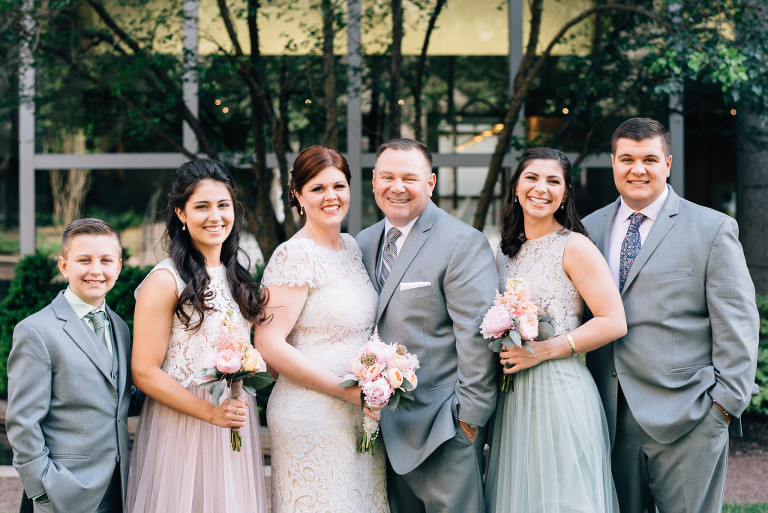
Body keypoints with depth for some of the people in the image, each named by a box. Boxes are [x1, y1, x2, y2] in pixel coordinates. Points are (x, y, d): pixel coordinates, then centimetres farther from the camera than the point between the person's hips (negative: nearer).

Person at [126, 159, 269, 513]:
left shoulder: (237, 274, 10)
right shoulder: (165, 281, -11)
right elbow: (145, 373, -14)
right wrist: (211, 413, -18)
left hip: (237, 422, 6)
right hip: (182, 426, -6)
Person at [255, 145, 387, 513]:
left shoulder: (352, 247, 10)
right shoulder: (295, 255, -13)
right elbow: (268, 344, -18)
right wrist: (347, 389, -19)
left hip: (361, 417, 7)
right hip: (313, 417, -7)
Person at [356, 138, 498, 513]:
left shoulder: (464, 243, -12)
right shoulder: (365, 242, 10)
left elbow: (477, 334, -16)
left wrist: (470, 415, -17)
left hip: (444, 428, -7)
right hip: (389, 425, 7)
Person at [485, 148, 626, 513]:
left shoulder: (574, 247, -8)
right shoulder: (506, 252, 12)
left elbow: (613, 322, -14)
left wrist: (542, 350, -17)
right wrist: (502, 347, 3)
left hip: (560, 392, -6)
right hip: (513, 397, 6)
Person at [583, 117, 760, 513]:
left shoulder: (713, 229, 1)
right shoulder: (590, 229, 11)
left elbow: (737, 326, -2)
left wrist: (726, 403, -8)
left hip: (686, 420, -3)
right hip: (612, 419, 4)